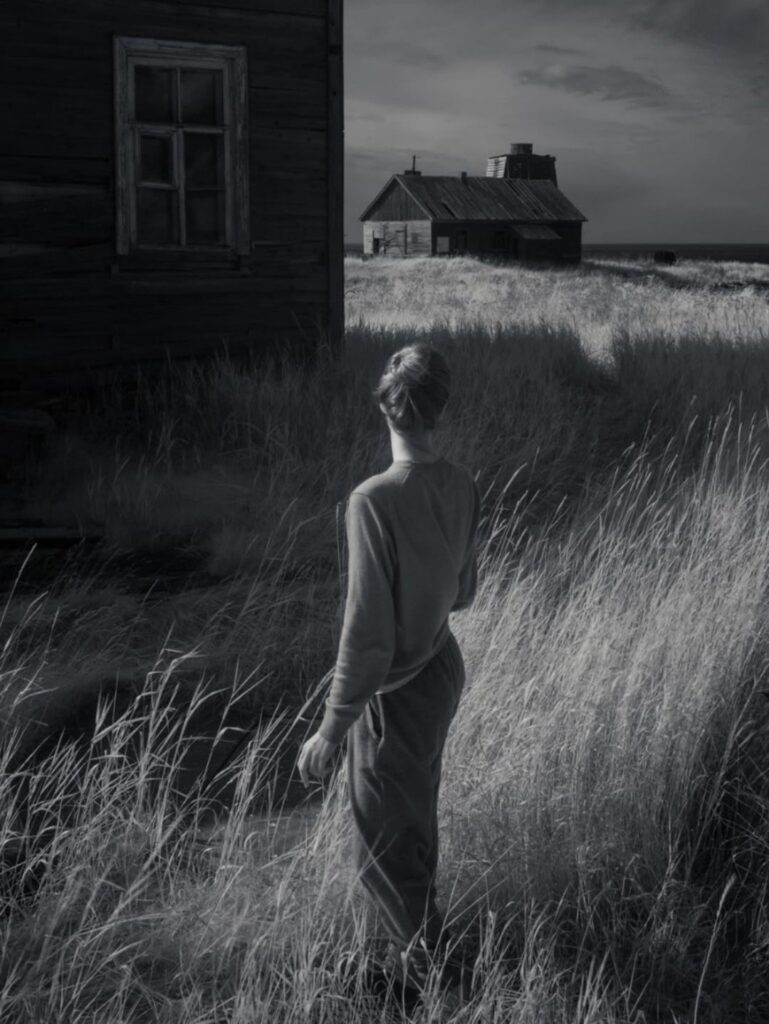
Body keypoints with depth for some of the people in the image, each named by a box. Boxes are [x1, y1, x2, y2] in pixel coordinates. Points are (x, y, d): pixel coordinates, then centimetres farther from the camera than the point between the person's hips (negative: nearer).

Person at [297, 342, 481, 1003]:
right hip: (443, 669, 8)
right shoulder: (463, 486, -9)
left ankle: (428, 967, 26)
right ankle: (422, 932, 51)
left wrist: (331, 732, -18)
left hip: (396, 691, -8)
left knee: (385, 844, 12)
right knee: (417, 810, 29)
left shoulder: (375, 501, -29)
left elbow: (366, 638, -27)